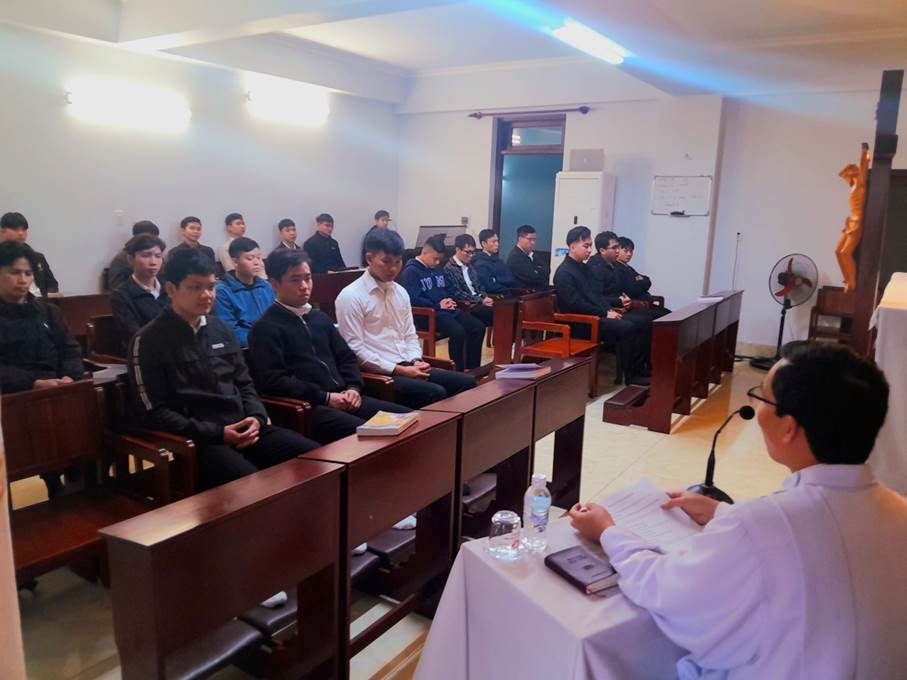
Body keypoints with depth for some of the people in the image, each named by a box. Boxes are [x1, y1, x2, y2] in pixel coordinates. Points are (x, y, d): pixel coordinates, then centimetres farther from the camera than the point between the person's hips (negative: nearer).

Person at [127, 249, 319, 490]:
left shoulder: (221, 330, 16)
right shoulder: (148, 342, -2)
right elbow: (154, 412, -7)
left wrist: (256, 418, -2)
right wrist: (217, 433, -14)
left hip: (244, 430, 6)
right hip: (199, 441, -6)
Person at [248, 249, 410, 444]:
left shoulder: (320, 318, 22)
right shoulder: (265, 328, -1)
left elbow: (347, 357, 22)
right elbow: (273, 380, -12)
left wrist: (353, 388, 1)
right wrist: (325, 397, -15)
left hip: (342, 399, 7)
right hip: (306, 407, -7)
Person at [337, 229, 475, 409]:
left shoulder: (400, 292, 13)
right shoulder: (351, 297, -9)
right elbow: (355, 349, -13)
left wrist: (416, 361, -5)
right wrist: (399, 370, -16)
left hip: (408, 366, 7)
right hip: (379, 373, -7)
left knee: (466, 382, -8)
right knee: (435, 393, -28)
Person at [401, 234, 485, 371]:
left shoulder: (438, 268, 19)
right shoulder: (411, 271, -8)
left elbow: (449, 289, 28)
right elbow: (412, 299, -19)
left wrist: (451, 300, 4)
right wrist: (438, 305, -15)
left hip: (447, 309, 9)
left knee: (479, 327, -6)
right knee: (458, 332, -30)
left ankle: (472, 368, 2)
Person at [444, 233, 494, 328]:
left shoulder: (469, 266, 20)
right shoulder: (449, 269, -8)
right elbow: (458, 294, -15)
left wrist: (485, 298, 0)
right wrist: (481, 301, -17)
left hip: (478, 301, 8)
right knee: (493, 312, -29)